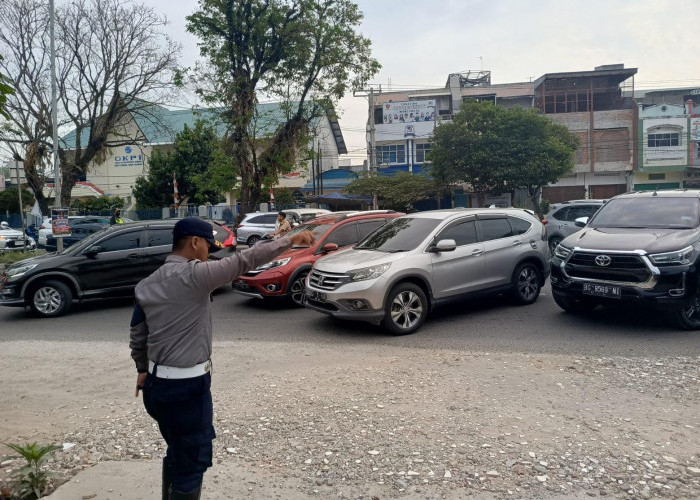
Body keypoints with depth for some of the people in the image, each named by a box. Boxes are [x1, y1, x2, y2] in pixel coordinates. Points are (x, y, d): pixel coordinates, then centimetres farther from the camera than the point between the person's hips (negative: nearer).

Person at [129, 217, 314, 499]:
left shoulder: (146, 285, 6)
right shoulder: (194, 275, -18)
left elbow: (137, 337, 13)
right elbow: (244, 261, -19)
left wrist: (143, 369, 28)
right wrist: (291, 240, -13)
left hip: (158, 383, 9)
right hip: (187, 386, -9)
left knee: (178, 454, 25)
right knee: (192, 461, 6)